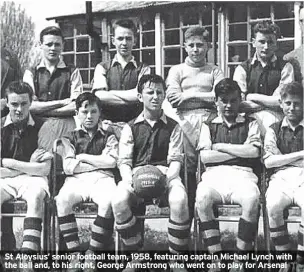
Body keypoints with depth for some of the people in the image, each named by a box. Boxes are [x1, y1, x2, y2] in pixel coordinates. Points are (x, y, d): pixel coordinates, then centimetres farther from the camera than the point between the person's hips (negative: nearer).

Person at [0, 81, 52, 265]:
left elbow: (44, 169, -6)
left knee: (36, 196, -35)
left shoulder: (41, 127, 0)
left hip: (33, 179, -1)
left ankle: (30, 249, -43)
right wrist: (27, 166, -6)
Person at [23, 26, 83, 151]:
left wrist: (42, 110, -3)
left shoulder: (72, 72, 9)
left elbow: (75, 107, -2)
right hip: (38, 125, 0)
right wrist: (61, 102, -3)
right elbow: (30, 106, 0)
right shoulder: (31, 73, 11)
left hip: (65, 123, 0)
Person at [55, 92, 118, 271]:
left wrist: (83, 157, 3)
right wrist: (99, 161, 3)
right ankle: (75, 254, -28)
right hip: (77, 179, 1)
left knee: (108, 201, -37)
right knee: (62, 199, -35)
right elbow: (68, 167, 4)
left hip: (102, 178, 0)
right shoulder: (71, 138, 20)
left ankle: (92, 254, -26)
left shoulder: (108, 137, 21)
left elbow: (111, 162, 2)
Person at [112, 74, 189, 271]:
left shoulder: (173, 127, 14)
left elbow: (176, 159, 4)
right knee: (119, 201, -32)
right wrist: (128, 180, -16)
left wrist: (167, 178, -18)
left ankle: (177, 255, -18)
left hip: (165, 173, -1)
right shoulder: (131, 127, 15)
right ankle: (134, 251, -12)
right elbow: (124, 161, 6)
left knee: (179, 200, -35)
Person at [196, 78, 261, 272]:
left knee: (252, 199, -36)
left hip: (242, 174, 0)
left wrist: (220, 147, 2)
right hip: (215, 174, 1)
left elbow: (254, 152, 0)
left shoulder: (250, 124, 18)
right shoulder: (208, 125, 19)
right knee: (202, 198, -35)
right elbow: (205, 156, 3)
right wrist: (241, 151, 2)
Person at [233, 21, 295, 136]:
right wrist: (269, 102, -8)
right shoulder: (242, 68, 10)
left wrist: (253, 97, 0)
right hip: (249, 116, 0)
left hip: (275, 117, 0)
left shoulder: (285, 67, 8)